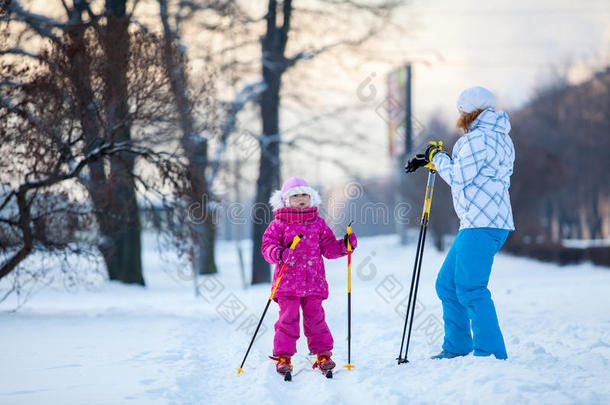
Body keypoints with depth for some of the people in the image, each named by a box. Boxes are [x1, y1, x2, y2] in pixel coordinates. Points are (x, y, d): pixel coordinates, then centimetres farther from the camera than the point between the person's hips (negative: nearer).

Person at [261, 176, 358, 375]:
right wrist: (278, 253, -23)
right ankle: (283, 356, 4)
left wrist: (343, 245, -1)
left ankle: (323, 354, 12)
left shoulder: (318, 223, 13)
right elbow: (268, 245, -3)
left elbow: (328, 247, 16)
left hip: (313, 282, 2)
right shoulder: (279, 224, 3)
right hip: (288, 282, -2)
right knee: (288, 318, -5)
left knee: (315, 318, 1)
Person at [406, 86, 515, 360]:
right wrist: (431, 159, 27)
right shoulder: (497, 137, 20)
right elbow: (465, 168, 31)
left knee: (470, 289, -13)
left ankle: (491, 354, -13)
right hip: (476, 224, 11)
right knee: (447, 284, 15)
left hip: (483, 225, -11)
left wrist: (438, 158, 2)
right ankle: (457, 347, 21)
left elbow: (459, 177, -13)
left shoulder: (479, 138, -12)